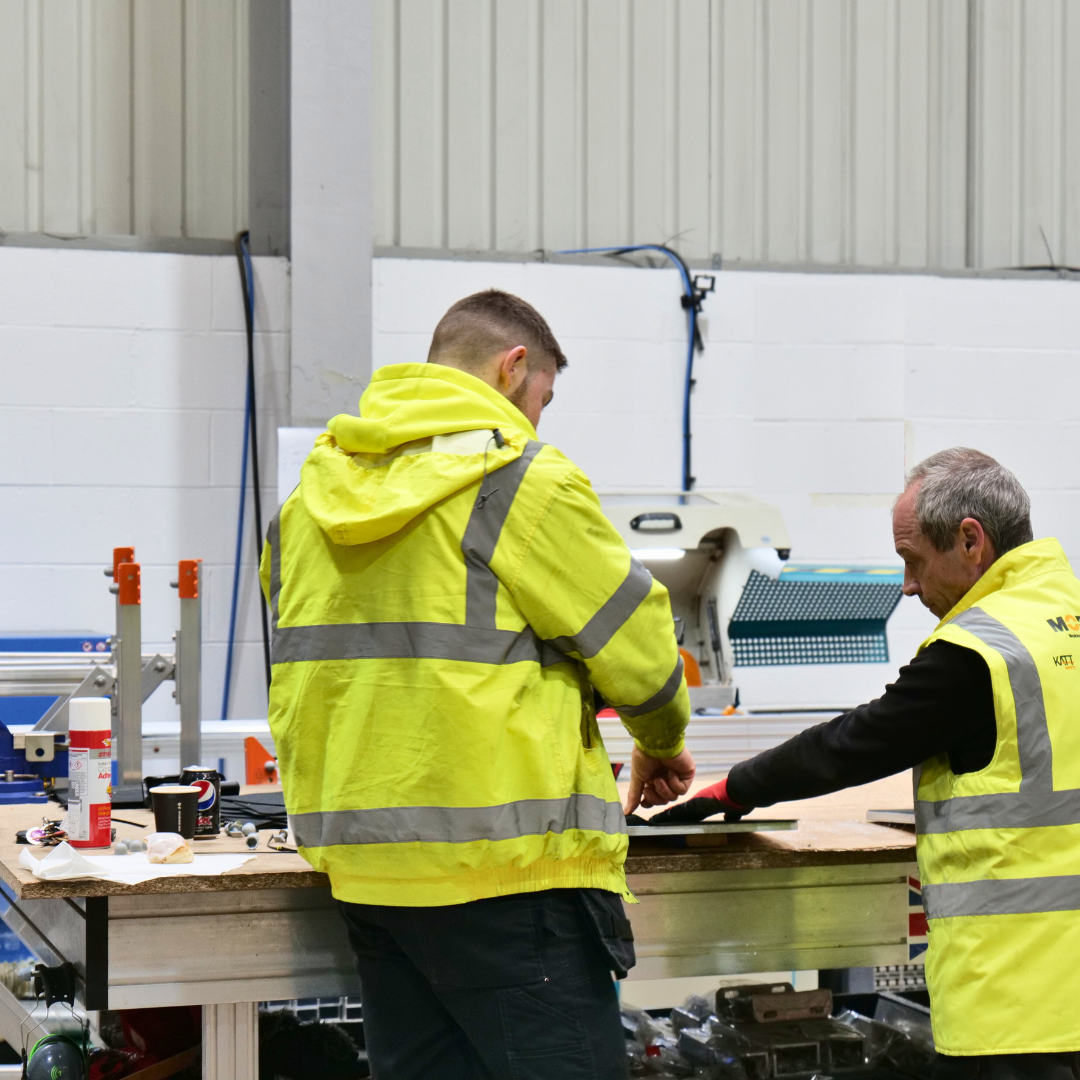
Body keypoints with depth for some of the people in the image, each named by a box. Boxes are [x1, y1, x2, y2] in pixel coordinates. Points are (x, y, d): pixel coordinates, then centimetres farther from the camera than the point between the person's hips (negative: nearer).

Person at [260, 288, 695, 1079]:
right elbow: (636, 646, -4)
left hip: (360, 860, 8)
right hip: (504, 865, -7)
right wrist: (662, 744, 16)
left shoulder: (312, 495, 14)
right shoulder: (524, 480, -8)